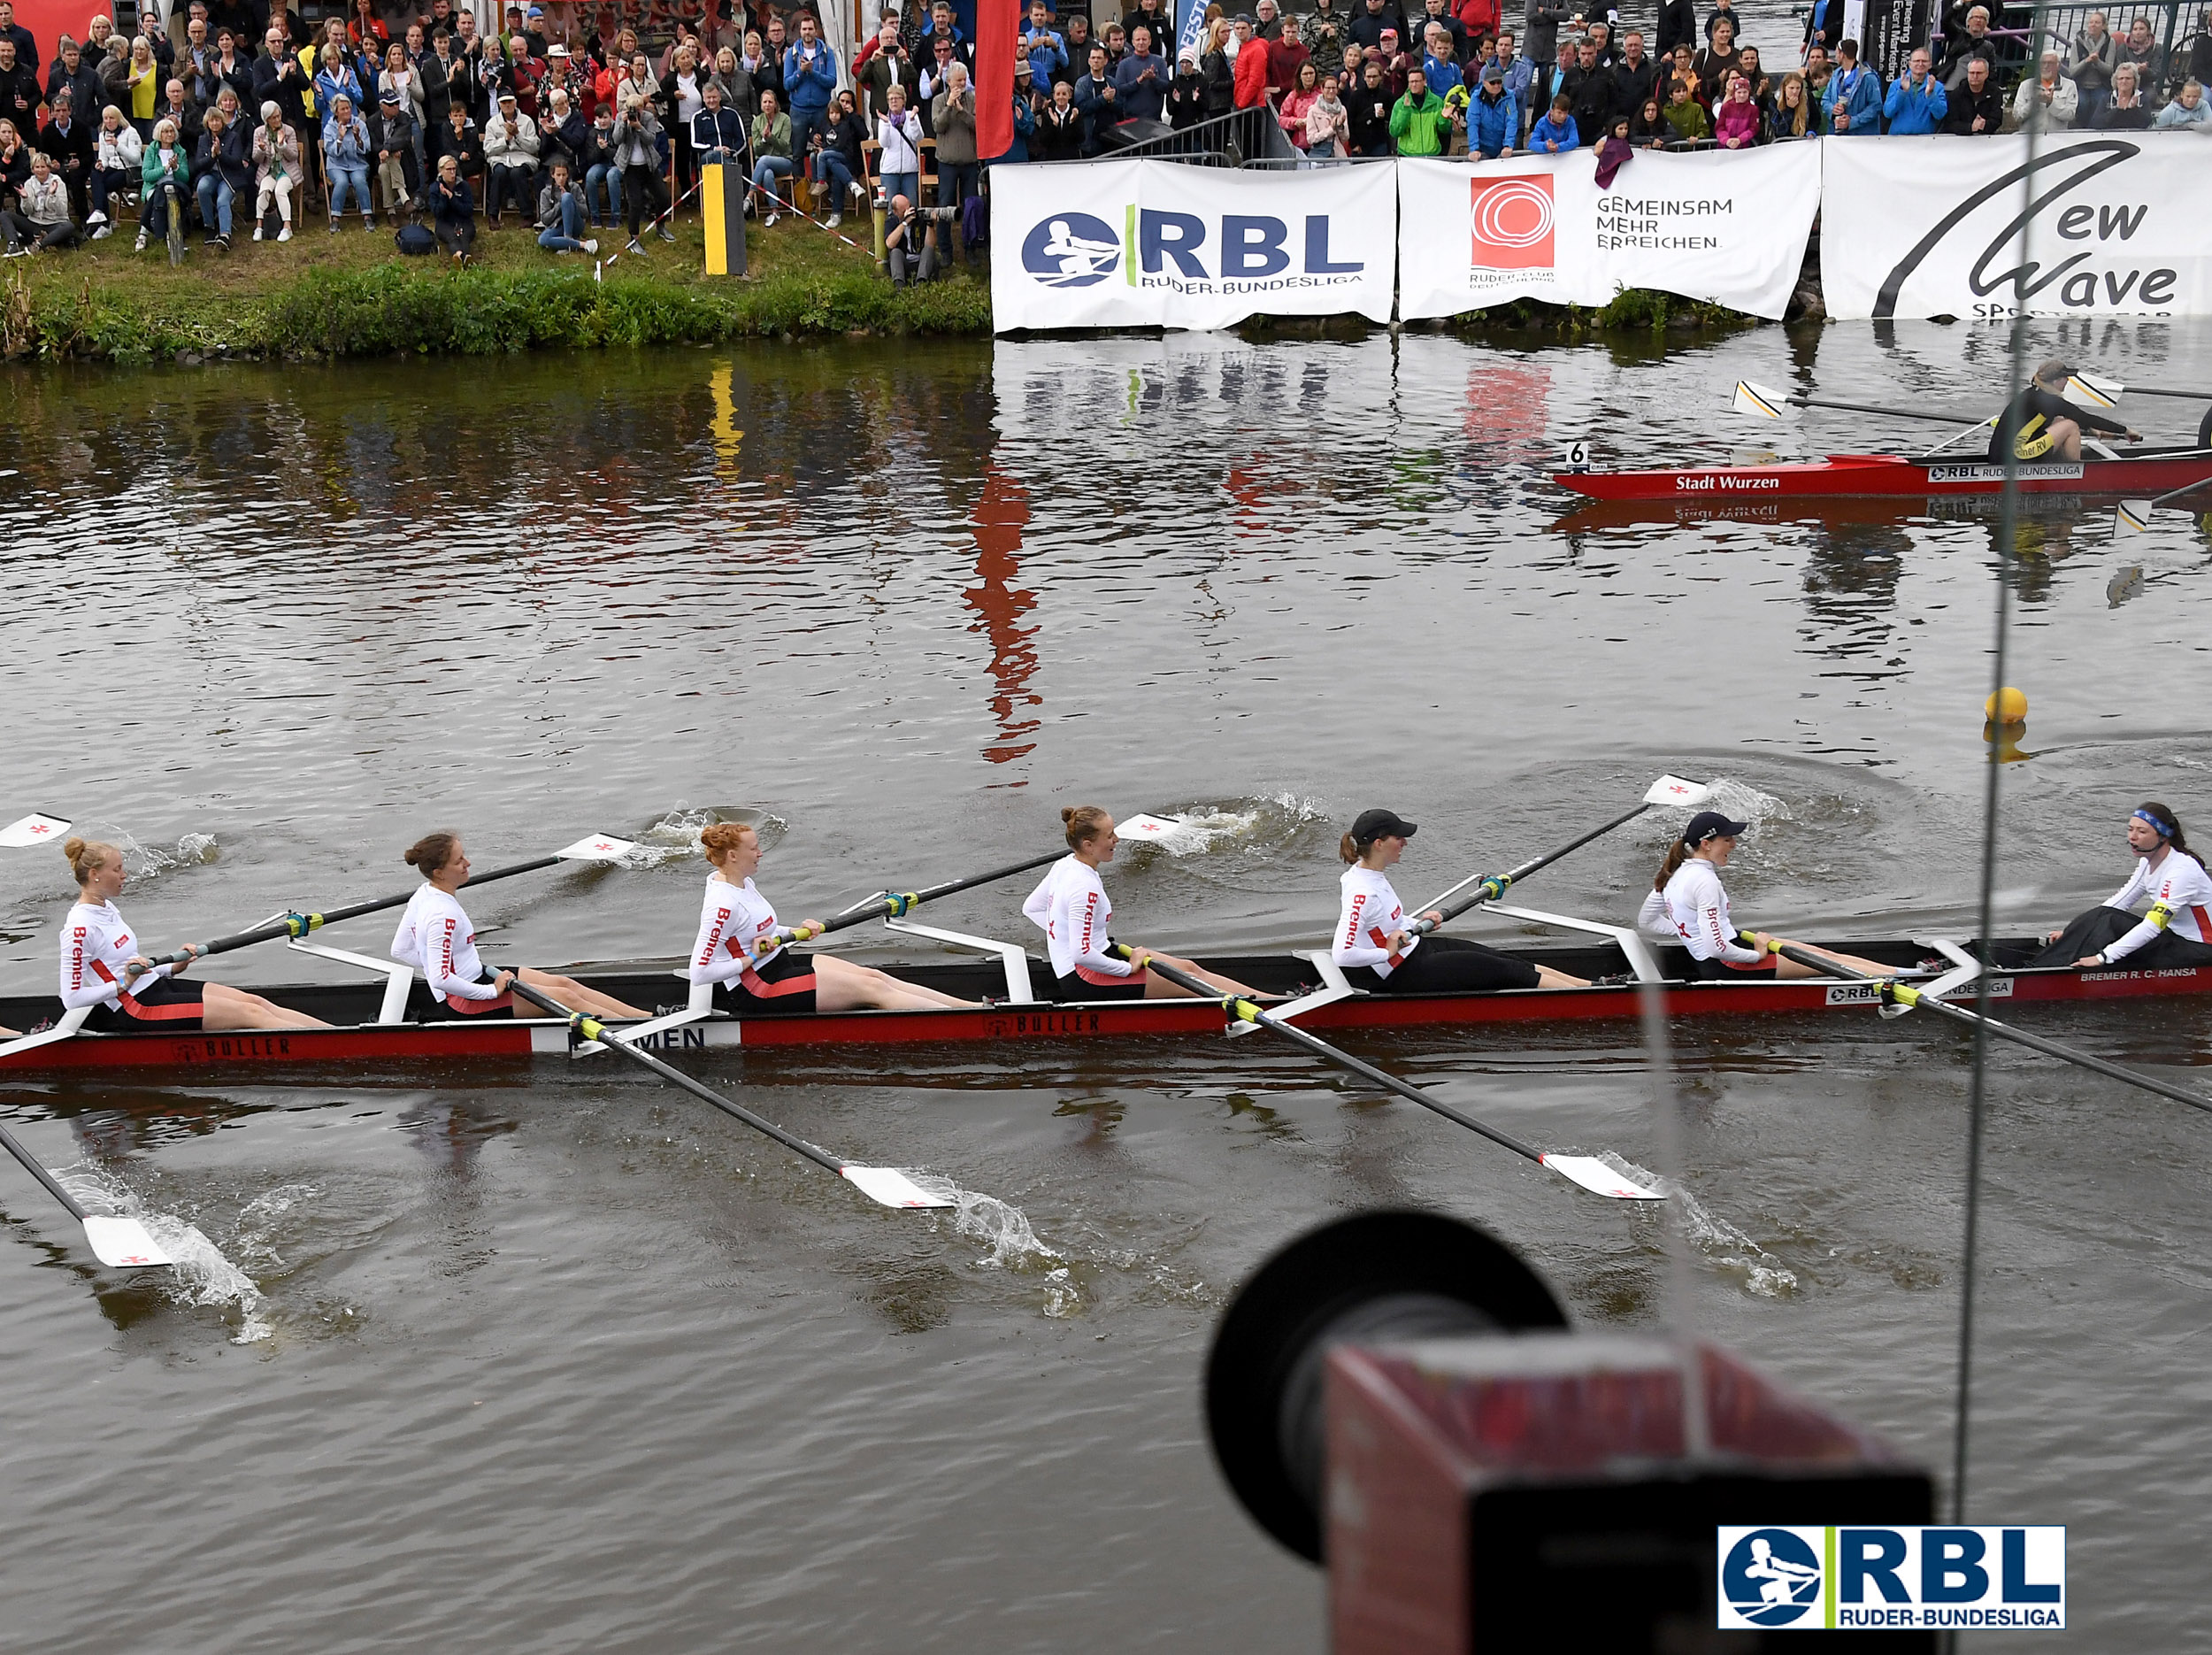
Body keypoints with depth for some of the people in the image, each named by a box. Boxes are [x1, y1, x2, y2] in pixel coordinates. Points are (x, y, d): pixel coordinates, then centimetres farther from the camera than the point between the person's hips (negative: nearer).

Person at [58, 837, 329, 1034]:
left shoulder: (106, 908, 12)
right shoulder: (80, 928, -16)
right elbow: (71, 998, -17)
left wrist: (172, 968, 7)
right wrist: (123, 983, -22)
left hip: (155, 987, 9)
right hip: (135, 1013, -9)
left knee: (255, 1002, -3)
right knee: (250, 1014, -15)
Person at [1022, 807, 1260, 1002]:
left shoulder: (1065, 865, 4)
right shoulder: (1084, 887, -27)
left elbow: (1030, 908, 16)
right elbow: (1082, 954, -31)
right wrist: (1128, 968, -19)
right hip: (1084, 981, -10)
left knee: (1187, 967, 8)